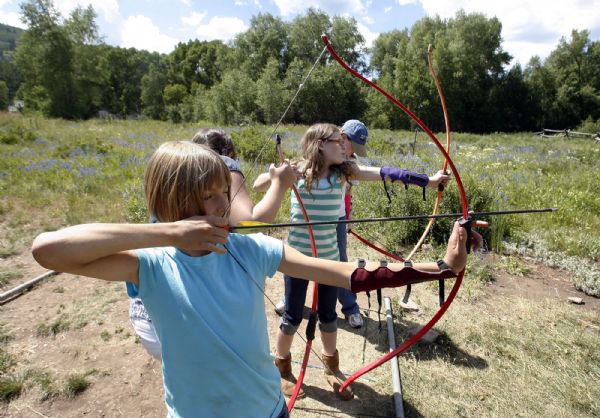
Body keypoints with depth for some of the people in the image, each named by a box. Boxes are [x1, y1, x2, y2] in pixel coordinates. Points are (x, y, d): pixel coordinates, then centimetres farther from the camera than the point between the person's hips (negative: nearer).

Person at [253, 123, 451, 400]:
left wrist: (428, 180, -23)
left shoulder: (344, 171, -4)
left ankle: (331, 366, 42)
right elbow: (258, 186, -3)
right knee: (292, 316, 11)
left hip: (329, 256, 3)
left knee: (328, 315, 17)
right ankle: (283, 369, 36)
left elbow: (383, 173, -15)